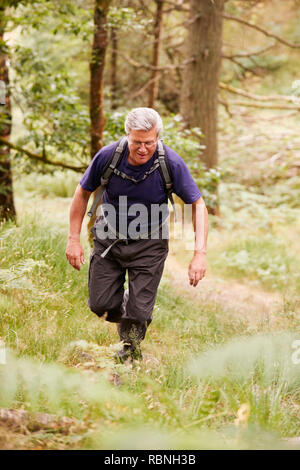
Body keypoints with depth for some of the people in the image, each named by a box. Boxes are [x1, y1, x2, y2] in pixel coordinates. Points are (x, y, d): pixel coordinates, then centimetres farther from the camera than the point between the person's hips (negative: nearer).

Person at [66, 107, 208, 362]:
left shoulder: (172, 163, -24)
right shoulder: (108, 156, -20)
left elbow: (198, 205, -16)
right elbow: (83, 193, -3)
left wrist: (200, 254, -24)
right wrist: (74, 239, -4)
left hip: (149, 243, -2)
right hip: (109, 236, 2)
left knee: (139, 312, -4)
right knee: (101, 304, 4)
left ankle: (128, 360, 26)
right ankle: (125, 316, 40)